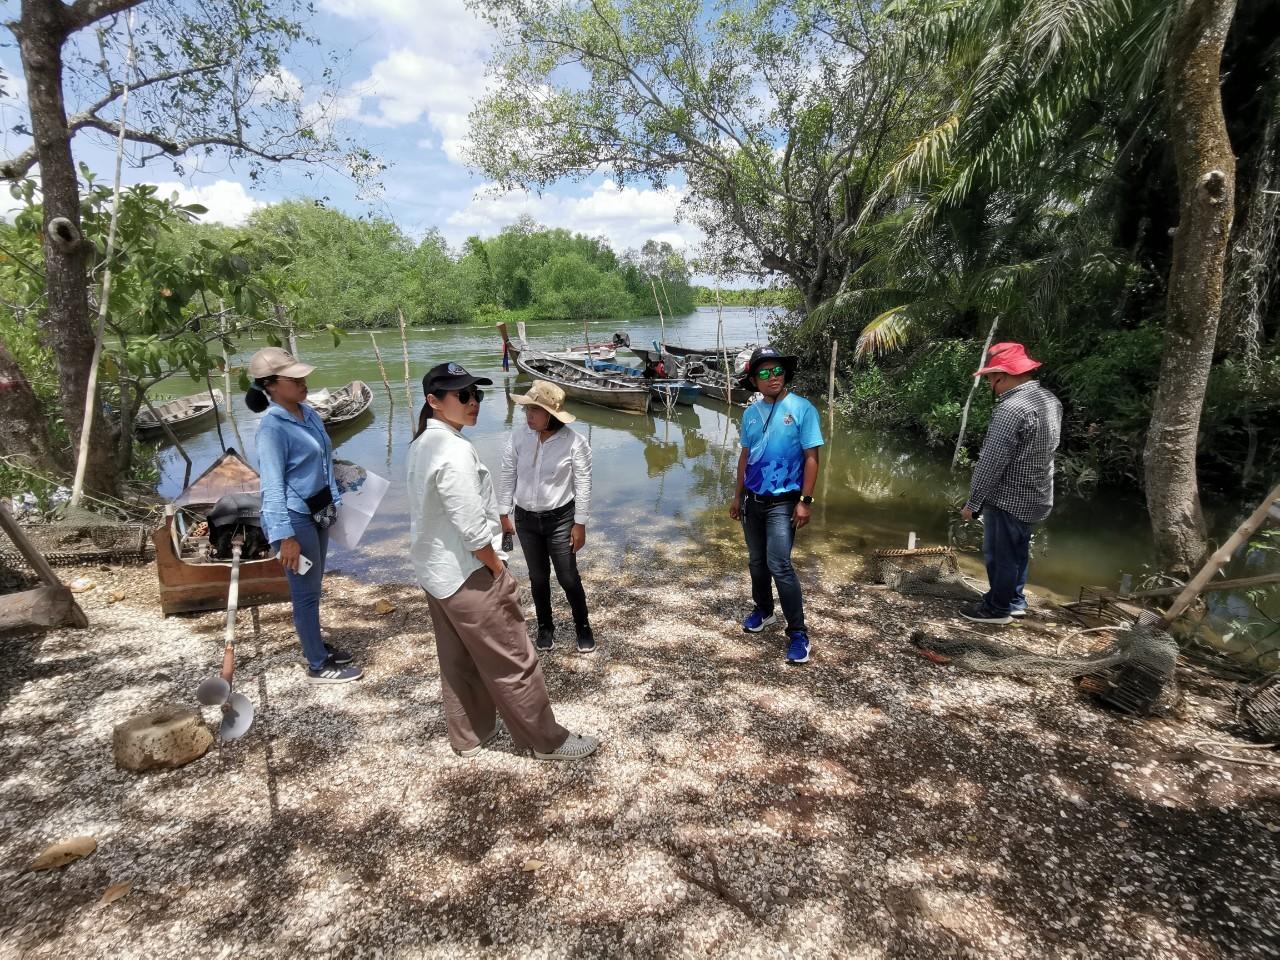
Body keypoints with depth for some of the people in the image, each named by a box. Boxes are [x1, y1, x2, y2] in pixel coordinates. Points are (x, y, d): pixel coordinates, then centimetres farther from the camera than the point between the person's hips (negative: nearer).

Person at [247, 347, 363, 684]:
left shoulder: (308, 413, 5)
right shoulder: (272, 427, -20)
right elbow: (272, 486, -22)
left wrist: (336, 502, 18)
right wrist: (285, 536, -23)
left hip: (318, 512, 8)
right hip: (295, 518, -8)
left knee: (313, 587, 21)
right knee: (306, 591, 4)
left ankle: (317, 646, 38)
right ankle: (318, 666, 18)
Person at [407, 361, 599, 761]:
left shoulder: (422, 444, 5)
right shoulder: (455, 451, -25)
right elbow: (473, 530, -25)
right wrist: (499, 570, -10)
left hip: (435, 572, 10)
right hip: (469, 576, -9)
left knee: (457, 661, 22)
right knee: (513, 664, 5)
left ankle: (467, 737, 39)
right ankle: (548, 740, 22)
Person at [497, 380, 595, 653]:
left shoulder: (574, 442, -18)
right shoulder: (518, 435, -9)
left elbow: (583, 485, -11)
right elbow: (507, 475, 0)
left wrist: (580, 524, -9)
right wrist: (504, 514, 3)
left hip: (560, 518, -3)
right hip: (526, 518, 3)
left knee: (568, 578, 6)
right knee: (538, 577, 16)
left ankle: (583, 626, 30)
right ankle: (545, 626, 37)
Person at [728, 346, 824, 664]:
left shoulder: (802, 409, -10)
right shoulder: (751, 413, 4)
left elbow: (811, 457, -10)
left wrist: (805, 500, -15)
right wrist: (737, 496, 14)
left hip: (783, 502, -5)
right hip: (752, 500, 6)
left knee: (779, 565, -11)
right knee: (757, 562, 16)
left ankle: (798, 633, 0)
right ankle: (763, 610, 37)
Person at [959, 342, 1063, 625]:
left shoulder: (1012, 409, -25)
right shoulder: (1050, 400, 4)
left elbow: (990, 462, -23)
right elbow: (1044, 450, 13)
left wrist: (972, 502, -15)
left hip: (1009, 500, -9)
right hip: (1037, 497, 9)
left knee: (1000, 555, 7)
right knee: (1018, 551, 22)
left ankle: (997, 608, 22)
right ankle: (1015, 601, 37)